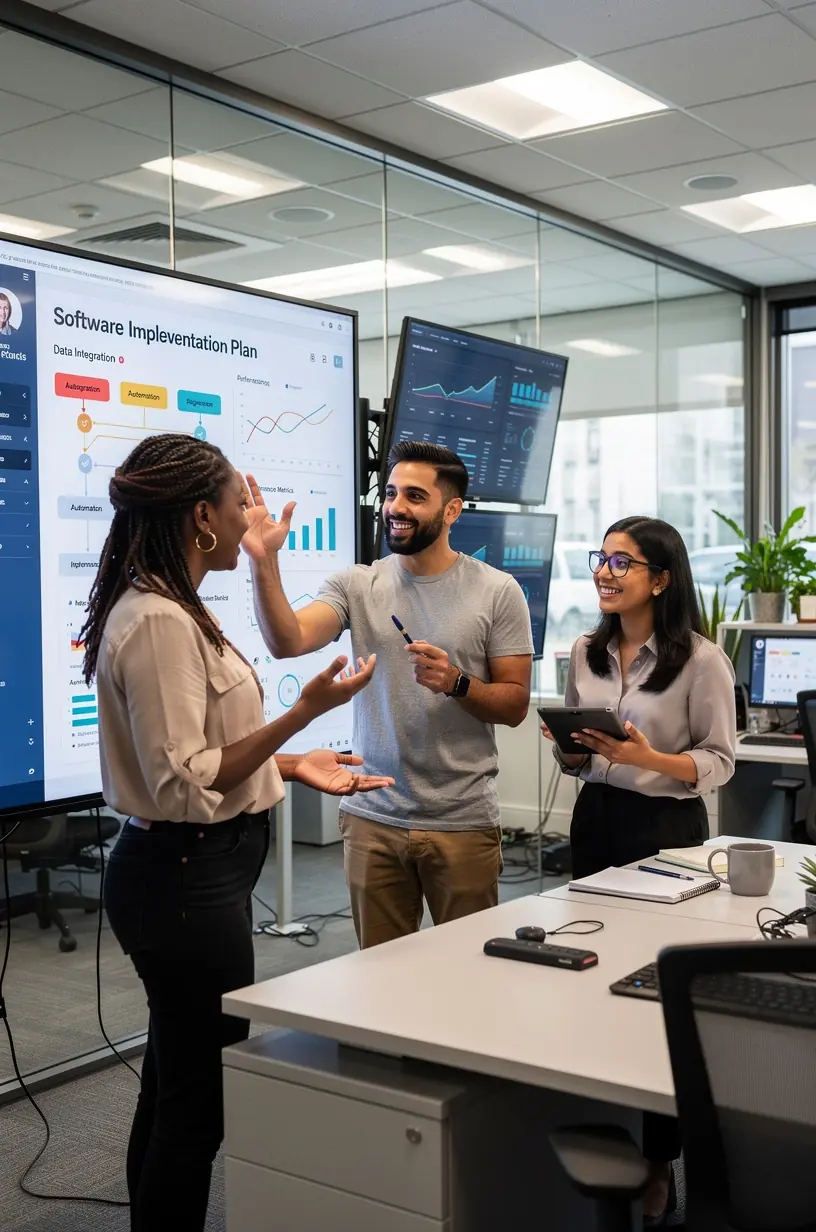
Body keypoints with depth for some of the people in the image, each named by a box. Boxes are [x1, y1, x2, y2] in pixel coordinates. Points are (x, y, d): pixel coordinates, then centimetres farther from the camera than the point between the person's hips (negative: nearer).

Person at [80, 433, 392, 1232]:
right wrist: (304, 712, -24)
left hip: (188, 871, 10)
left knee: (176, 1083, 20)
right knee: (203, 1095, 2)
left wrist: (290, 764, 12)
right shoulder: (158, 622, -21)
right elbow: (184, 784, -24)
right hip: (184, 879, -10)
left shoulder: (170, 608, 11)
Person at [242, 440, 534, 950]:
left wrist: (456, 682, -19)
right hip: (372, 820, 2)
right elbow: (288, 641, -15)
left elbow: (515, 705, -2)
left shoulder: (497, 592, -3)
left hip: (463, 825, -2)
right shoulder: (357, 585, 1)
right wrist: (265, 563, -28)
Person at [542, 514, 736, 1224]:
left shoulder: (701, 660, -12)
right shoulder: (585, 653, 6)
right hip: (596, 820, 5)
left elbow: (719, 761, -11)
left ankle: (657, 1162, 18)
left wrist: (648, 758, -26)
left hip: (666, 827, -5)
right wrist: (572, 747, -7)